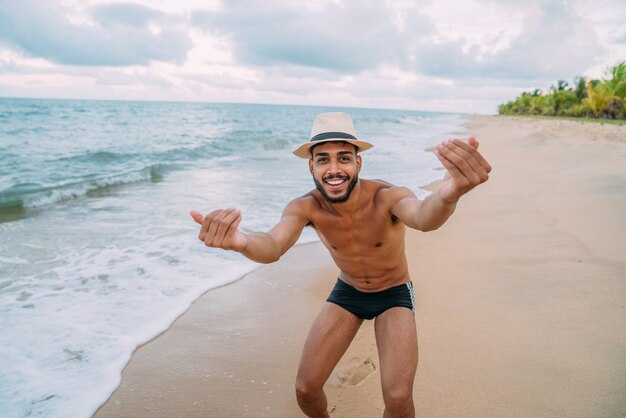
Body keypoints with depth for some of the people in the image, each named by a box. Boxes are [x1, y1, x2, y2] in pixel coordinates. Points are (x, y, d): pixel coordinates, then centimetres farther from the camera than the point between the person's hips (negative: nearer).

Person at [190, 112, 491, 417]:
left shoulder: (387, 197, -31)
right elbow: (272, 246, -43)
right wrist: (240, 243, -68)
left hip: (394, 294, -2)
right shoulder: (305, 207, -23)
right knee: (305, 389, -1)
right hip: (347, 292, 3)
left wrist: (447, 196, -80)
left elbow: (422, 218, -54)